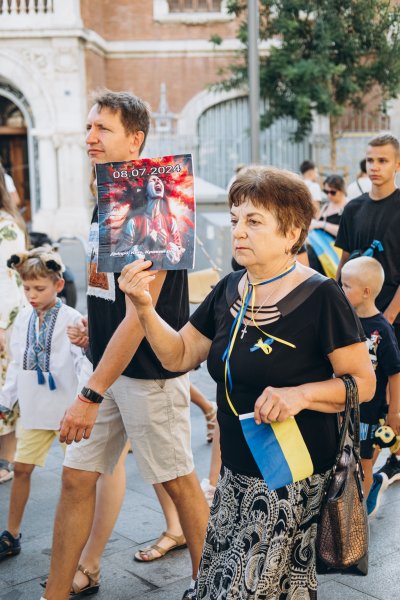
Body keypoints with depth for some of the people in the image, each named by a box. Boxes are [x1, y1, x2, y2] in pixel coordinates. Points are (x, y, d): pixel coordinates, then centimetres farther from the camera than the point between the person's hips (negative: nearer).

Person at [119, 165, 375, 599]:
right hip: (237, 473, 7)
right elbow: (179, 355, 9)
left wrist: (300, 393, -26)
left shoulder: (320, 297, -14)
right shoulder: (229, 291, 5)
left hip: (291, 478, -6)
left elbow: (364, 383, -11)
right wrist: (143, 307, -6)